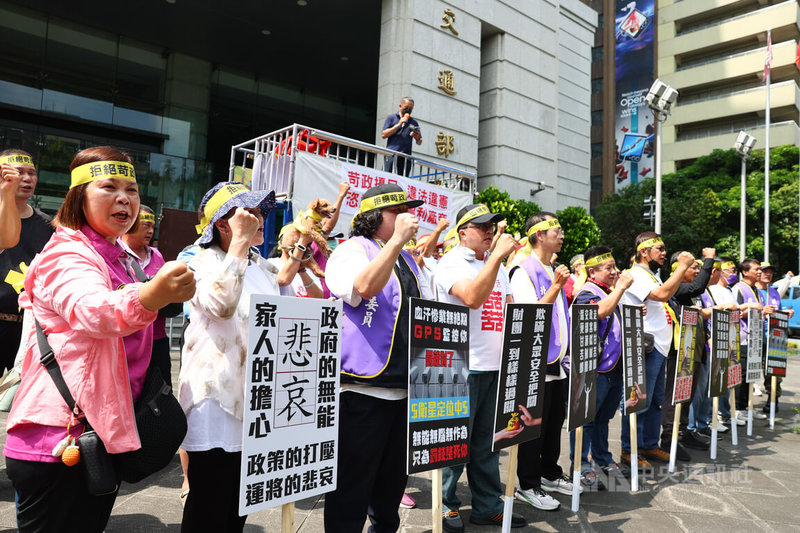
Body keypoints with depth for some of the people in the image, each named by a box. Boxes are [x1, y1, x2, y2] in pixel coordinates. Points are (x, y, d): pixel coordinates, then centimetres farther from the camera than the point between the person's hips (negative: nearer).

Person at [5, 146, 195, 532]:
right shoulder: (66, 254, -13)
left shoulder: (118, 259, 15)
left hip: (106, 435, 9)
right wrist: (153, 294, -56)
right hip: (57, 440, -9)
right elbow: (91, 310, -38)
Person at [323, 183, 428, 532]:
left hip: (405, 386, 8)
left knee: (392, 481, 20)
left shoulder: (406, 259, 18)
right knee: (351, 489, 3)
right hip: (363, 388, -8)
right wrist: (397, 239, -24)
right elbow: (365, 286, -28)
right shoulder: (351, 250, -6)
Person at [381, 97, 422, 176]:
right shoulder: (391, 118, 12)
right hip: (391, 156, -2)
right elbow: (383, 135, 0)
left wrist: (417, 137, -5)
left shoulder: (414, 123, 19)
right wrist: (398, 125, -5)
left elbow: (419, 142, 19)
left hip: (406, 158, 3)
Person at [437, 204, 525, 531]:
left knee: (487, 442, 15)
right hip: (462, 367, -7)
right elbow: (472, 297, -23)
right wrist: (498, 254, -21)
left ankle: (488, 507, 27)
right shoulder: (452, 262, -6)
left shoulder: (498, 266, 17)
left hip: (495, 366, 7)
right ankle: (446, 505, 19)